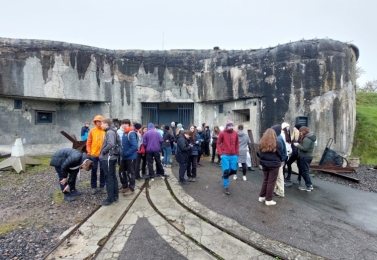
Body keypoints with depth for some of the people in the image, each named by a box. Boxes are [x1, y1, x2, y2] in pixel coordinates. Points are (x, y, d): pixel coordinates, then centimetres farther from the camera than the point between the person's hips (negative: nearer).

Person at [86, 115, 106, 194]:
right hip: (93, 154, 1)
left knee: (102, 170, 9)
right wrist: (89, 152, -3)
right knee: (94, 170, 8)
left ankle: (102, 186, 23)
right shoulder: (92, 131, 0)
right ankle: (93, 187, 19)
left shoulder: (105, 131, -3)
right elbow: (89, 142, 2)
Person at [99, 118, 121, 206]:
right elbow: (118, 143, 16)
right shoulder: (113, 132, 14)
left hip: (108, 158, -10)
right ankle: (115, 196, 23)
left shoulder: (110, 132, -15)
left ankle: (110, 199, 8)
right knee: (113, 177, 14)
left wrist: (103, 151, -16)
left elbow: (111, 144, -30)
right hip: (112, 157, 10)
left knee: (109, 178, -1)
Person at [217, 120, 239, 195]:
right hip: (225, 155, -4)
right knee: (226, 171, -1)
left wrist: (237, 153, 6)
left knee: (233, 170, 7)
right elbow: (218, 144, -1)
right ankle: (226, 187, 12)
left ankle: (225, 176, 38)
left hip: (234, 155, 4)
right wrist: (221, 153, -8)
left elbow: (237, 144, 12)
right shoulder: (222, 133, -6)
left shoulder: (235, 133, 5)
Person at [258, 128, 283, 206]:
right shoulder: (277, 143, -11)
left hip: (264, 164, 4)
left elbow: (260, 154, 6)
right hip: (274, 165, -4)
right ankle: (268, 200, 12)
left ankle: (261, 196, 26)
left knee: (265, 180, 19)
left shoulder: (262, 143, 0)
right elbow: (280, 154, -1)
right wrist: (279, 161, 16)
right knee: (271, 182, 5)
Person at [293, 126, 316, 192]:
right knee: (305, 171, 17)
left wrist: (298, 145, -13)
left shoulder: (307, 139, -19)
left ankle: (309, 186, 6)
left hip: (305, 157, -10)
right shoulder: (309, 137, 13)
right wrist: (299, 144, 8)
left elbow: (305, 149, -23)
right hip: (308, 156, 10)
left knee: (304, 171, -1)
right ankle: (308, 184, 24)